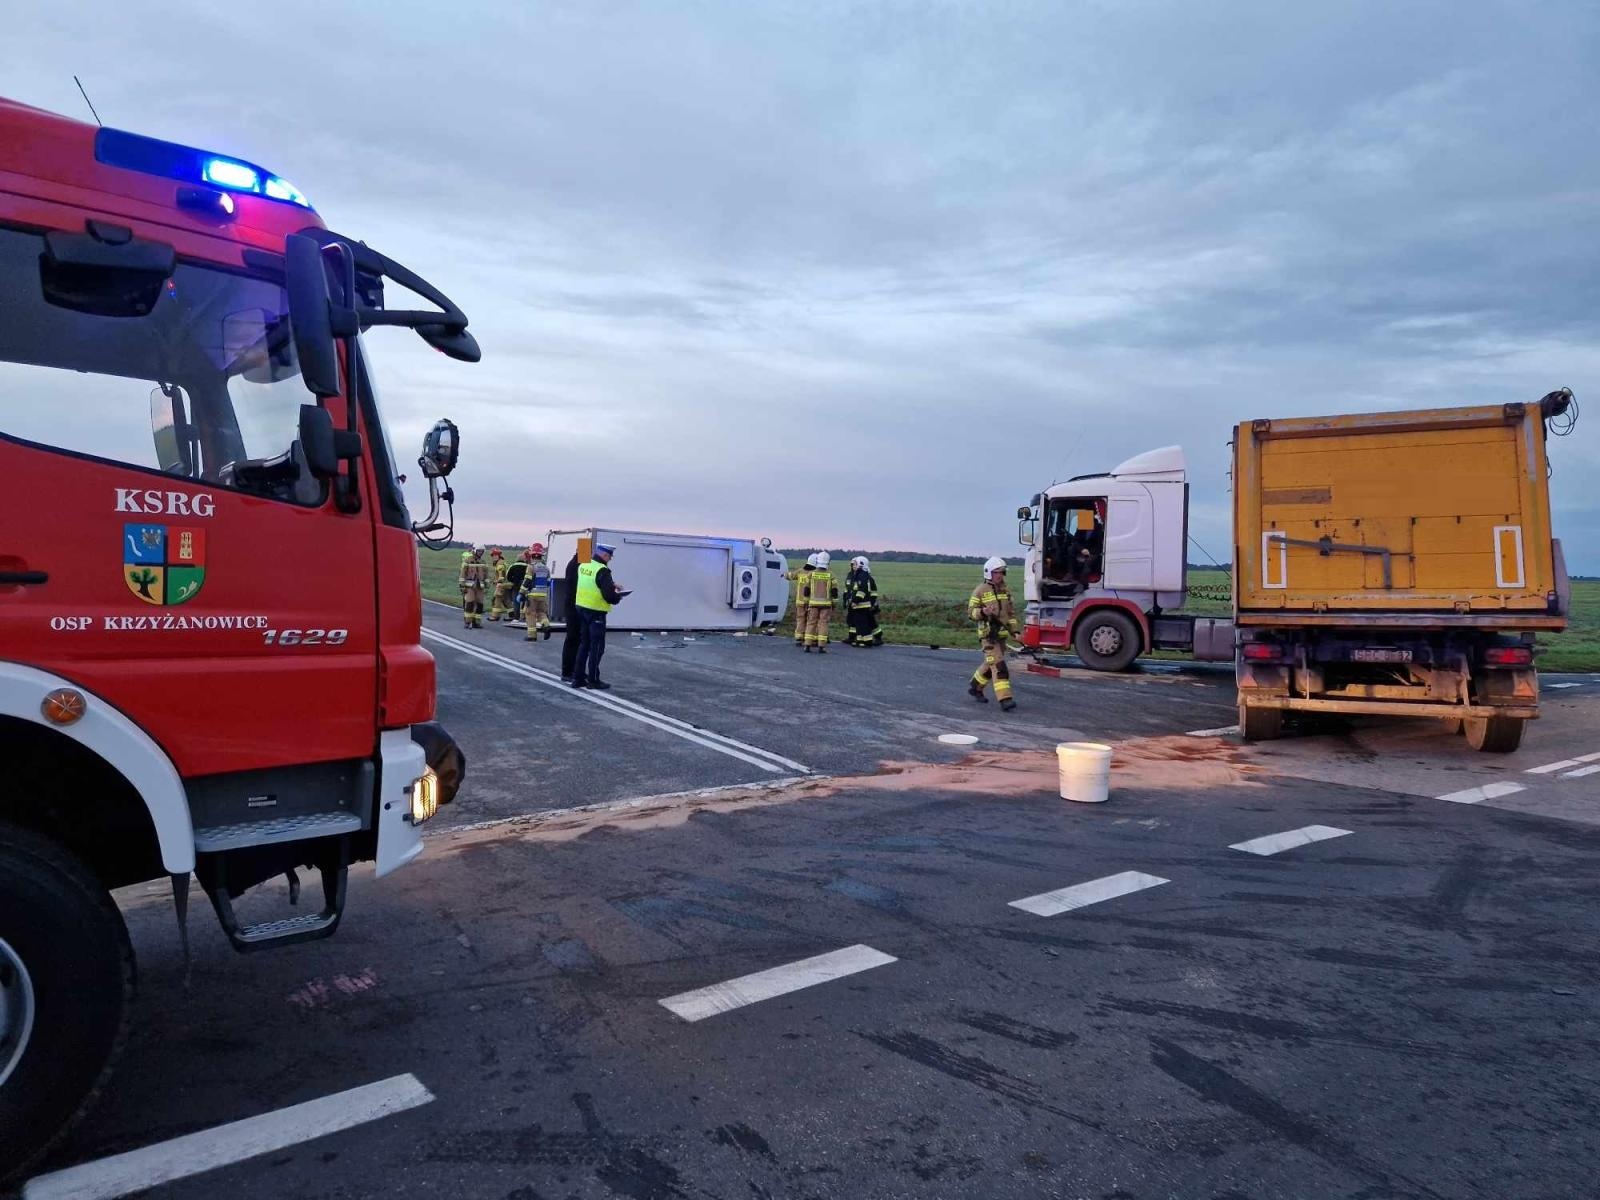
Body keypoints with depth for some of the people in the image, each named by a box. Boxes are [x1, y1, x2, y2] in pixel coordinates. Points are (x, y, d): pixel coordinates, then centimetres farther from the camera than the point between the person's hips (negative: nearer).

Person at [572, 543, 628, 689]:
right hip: (596, 612, -8)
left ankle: (578, 677, 21)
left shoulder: (583, 566, 5)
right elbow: (608, 595, -24)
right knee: (597, 647, 3)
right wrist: (618, 597, -4)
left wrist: (611, 584, 12)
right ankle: (593, 680, 8)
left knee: (584, 644, 17)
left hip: (582, 609, 8)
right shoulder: (602, 570, -20)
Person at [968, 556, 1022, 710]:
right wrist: (983, 612, -26)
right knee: (998, 666, -15)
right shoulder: (980, 591, -7)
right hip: (988, 635, -7)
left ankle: (975, 687, 36)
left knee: (990, 665, 16)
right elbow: (971, 611, -5)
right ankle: (1005, 699, -18)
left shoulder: (1005, 591, 13)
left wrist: (1015, 631, 10)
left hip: (1002, 634, 7)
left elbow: (1010, 612, 20)